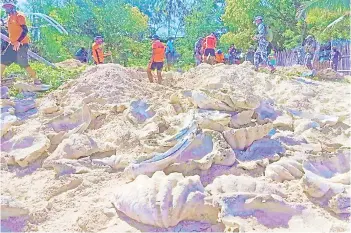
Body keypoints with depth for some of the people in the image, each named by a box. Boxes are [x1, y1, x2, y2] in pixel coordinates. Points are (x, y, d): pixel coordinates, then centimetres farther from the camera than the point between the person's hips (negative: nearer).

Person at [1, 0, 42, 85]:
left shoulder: (19, 16, -10)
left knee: (23, 63, -11)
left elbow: (25, 30, -19)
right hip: (13, 44, 9)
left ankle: (36, 80, 1)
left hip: (22, 44, -9)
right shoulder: (9, 17, 16)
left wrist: (18, 41, -28)